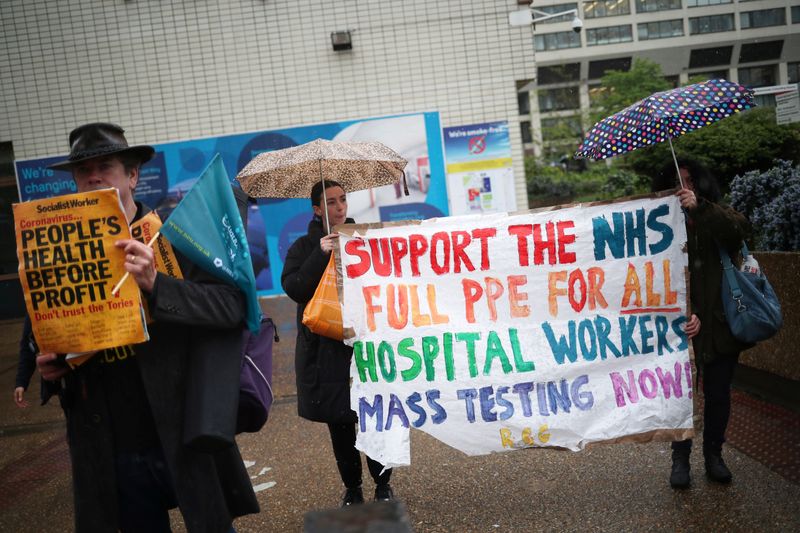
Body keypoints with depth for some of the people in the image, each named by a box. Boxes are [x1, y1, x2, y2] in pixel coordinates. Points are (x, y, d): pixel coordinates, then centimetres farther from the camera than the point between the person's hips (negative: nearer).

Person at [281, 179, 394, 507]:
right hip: (325, 350, 0)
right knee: (339, 424, 8)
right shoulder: (304, 246, 5)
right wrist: (321, 254, -17)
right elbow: (292, 287, -9)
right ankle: (352, 488, 25)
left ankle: (382, 484, 23)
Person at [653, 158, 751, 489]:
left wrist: (700, 207, -34)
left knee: (718, 394, 12)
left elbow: (739, 229, -21)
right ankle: (680, 459, 19)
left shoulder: (718, 216, 3)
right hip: (684, 326, -1)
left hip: (721, 325, 1)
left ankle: (713, 455, 29)